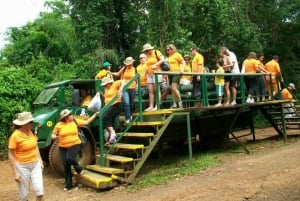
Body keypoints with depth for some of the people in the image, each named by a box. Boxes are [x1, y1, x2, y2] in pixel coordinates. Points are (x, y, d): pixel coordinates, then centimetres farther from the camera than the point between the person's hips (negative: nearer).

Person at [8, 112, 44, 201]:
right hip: (22, 166, -5)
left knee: (40, 190, 1)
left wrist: (40, 160, 11)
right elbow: (11, 156, -14)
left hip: (36, 164, 5)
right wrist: (15, 173, -15)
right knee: (24, 194, 7)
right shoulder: (15, 136, -17)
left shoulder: (31, 132, 1)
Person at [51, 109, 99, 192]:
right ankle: (68, 185, 19)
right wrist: (54, 137, -19)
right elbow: (53, 135, 4)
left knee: (69, 158, -29)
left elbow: (86, 122, 7)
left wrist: (95, 114, 6)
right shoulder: (59, 125, -5)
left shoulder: (75, 121, 0)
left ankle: (79, 169, 2)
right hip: (63, 147, 1)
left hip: (75, 145, -1)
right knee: (66, 167, 5)